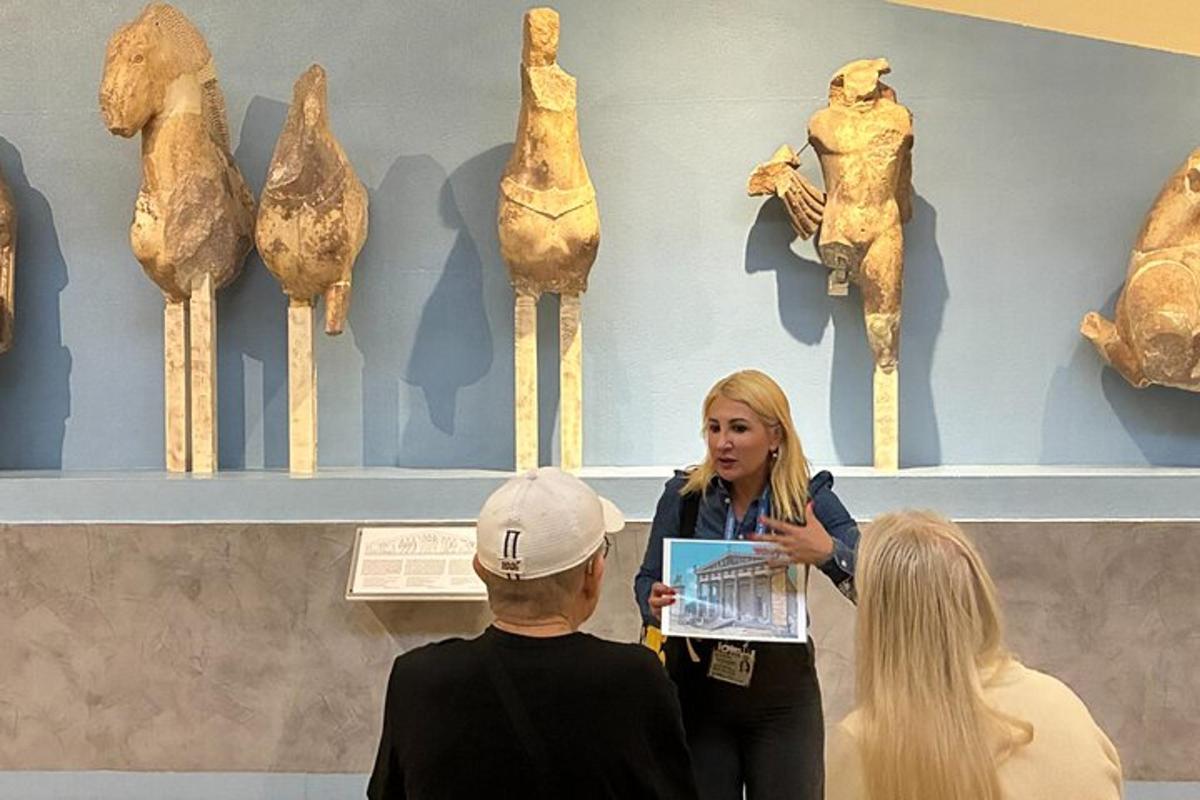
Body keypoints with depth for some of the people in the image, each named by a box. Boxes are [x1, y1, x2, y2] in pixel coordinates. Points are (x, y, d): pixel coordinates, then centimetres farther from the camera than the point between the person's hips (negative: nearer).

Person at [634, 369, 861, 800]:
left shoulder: (810, 498, -9)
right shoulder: (684, 494, -7)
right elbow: (646, 581, 3)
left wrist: (828, 553, -33)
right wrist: (654, 604, -20)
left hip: (781, 695, 0)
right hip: (696, 688, 1)